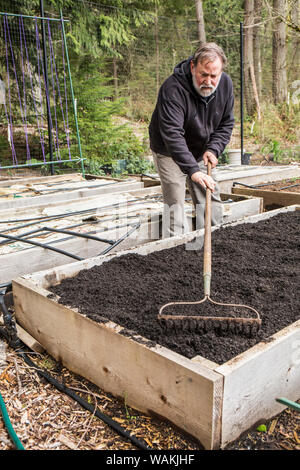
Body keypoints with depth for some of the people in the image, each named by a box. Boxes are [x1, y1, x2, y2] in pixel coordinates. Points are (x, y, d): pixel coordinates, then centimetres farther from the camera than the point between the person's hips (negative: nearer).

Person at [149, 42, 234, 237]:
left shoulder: (225, 84, -9)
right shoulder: (173, 88, -30)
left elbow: (226, 124, 1)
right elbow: (172, 135, -38)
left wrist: (213, 149, -16)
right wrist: (193, 170, -46)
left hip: (202, 152, 6)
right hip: (170, 152, -5)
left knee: (212, 200, 6)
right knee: (175, 201, -11)